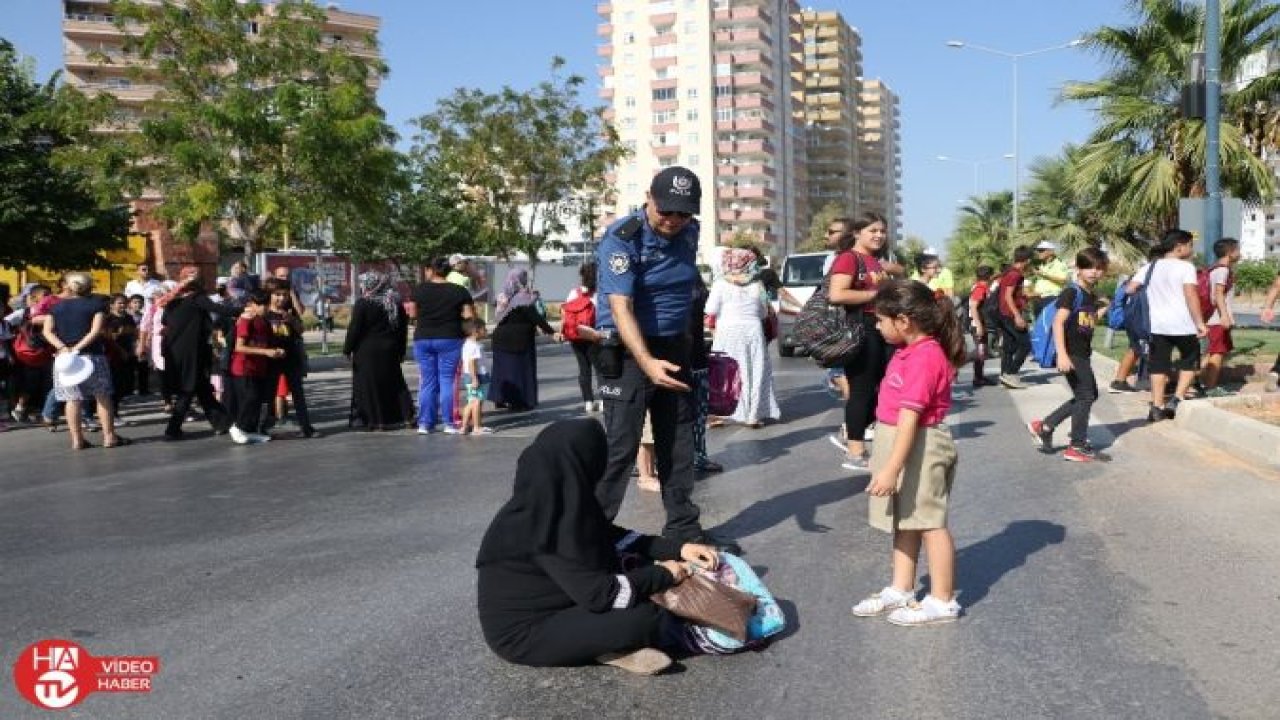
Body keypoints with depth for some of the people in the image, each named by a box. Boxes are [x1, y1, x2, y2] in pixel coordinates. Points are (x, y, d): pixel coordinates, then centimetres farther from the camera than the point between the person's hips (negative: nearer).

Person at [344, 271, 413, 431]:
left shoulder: (362, 303, -11)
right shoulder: (395, 302, 7)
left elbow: (354, 329, -13)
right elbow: (403, 327, 11)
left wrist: (347, 349, -3)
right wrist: (401, 350, 18)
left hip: (367, 352, -5)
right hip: (390, 351, 6)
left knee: (369, 385, 1)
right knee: (394, 383, 12)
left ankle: (375, 420, 0)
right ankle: (405, 416, 10)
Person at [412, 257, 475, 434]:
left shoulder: (420, 289, -2)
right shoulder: (459, 291, -5)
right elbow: (469, 315, -7)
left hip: (423, 339, 2)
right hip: (449, 339, -1)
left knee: (427, 382, 8)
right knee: (447, 381, 3)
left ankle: (424, 424, 9)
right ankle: (448, 423, 2)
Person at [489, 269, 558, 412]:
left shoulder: (504, 298, 8)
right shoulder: (523, 299, -15)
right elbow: (536, 318, -20)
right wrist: (552, 332, -19)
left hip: (501, 338, 7)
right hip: (519, 340, -7)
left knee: (503, 367, 13)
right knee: (520, 368, 1)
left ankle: (500, 398, 19)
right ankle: (518, 401, 2)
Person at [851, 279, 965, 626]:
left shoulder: (924, 357, -24)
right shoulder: (912, 350, 6)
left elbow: (910, 416, -27)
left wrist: (891, 469, -28)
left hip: (920, 448, -10)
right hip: (902, 442, 10)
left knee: (929, 522, 2)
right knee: (905, 520, 17)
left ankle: (942, 601, 15)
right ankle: (900, 590, 30)